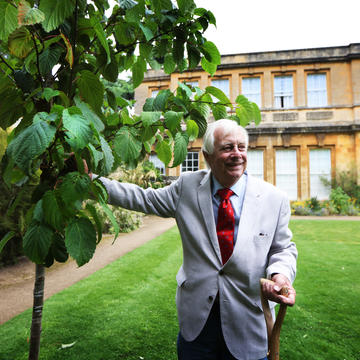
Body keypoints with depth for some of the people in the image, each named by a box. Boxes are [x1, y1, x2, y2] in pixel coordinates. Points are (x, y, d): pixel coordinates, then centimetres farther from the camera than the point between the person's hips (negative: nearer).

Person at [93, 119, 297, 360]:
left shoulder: (275, 199, -6)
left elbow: (283, 249, 2)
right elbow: (143, 199, 2)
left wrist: (281, 274, -20)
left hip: (248, 321, 0)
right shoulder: (187, 186, -5)